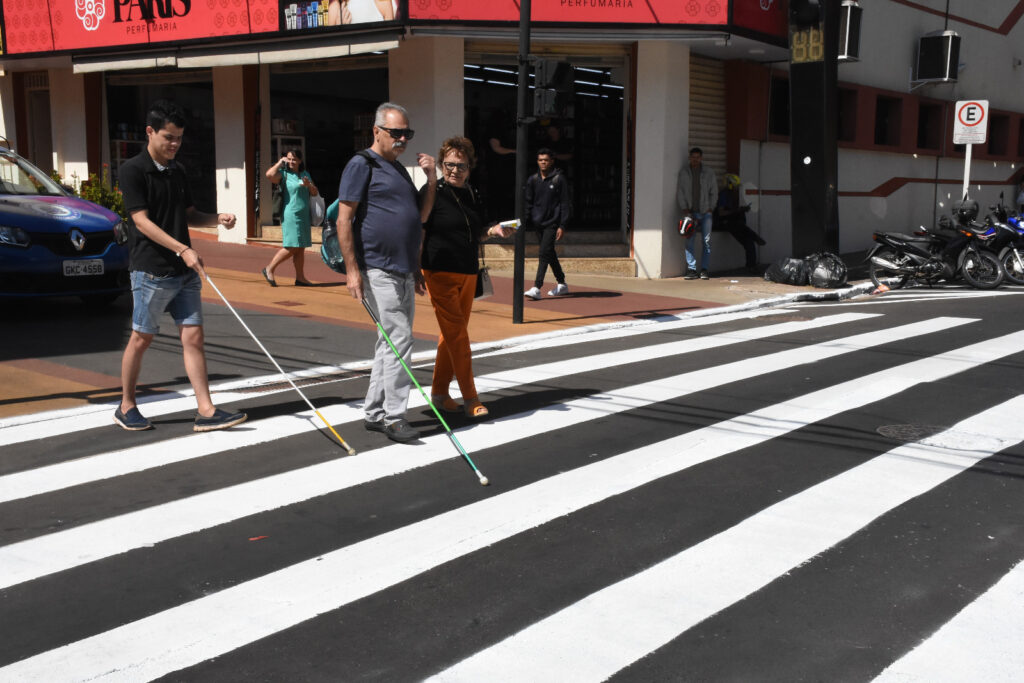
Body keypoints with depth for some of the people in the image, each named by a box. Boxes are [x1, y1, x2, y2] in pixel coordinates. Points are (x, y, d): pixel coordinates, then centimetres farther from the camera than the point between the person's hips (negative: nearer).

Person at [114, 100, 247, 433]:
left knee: (193, 336, 1)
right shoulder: (133, 170, -8)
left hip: (185, 272, 6)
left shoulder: (177, 171, 13)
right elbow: (142, 221, -15)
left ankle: (206, 412, 0)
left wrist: (218, 218, 0)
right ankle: (126, 406, 22)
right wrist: (183, 249, -24)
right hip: (151, 271, -6)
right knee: (141, 339, 5)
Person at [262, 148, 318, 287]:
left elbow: (315, 193, 15)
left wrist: (308, 185, -7)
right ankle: (269, 269, 1)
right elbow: (270, 174, -26)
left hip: (304, 216, 7)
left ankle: (300, 277, 12)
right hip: (291, 215, -7)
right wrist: (280, 162, -11)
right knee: (292, 247, -11)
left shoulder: (305, 174, 15)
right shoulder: (283, 174, -5)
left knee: (300, 248, 8)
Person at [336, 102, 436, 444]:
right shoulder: (361, 165, -6)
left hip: (404, 272, 9)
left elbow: (419, 217, 22)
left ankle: (374, 412, 21)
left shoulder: (400, 169, 20)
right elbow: (344, 219, -12)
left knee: (389, 342, 12)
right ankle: (393, 416, -5)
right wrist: (352, 269, -17)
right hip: (378, 271, -9)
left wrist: (431, 179, 10)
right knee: (399, 339, -12)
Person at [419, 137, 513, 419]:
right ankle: (470, 398, -4)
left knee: (453, 333, 10)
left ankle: (439, 392, 21)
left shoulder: (471, 195, 12)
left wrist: (495, 230, 1)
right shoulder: (433, 191, -7)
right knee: (457, 333, -8)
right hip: (441, 272, -7)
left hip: (468, 273, 7)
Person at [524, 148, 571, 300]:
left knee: (544, 254, -14)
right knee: (549, 254, 14)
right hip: (538, 223, 5)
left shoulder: (559, 179, -4)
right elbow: (528, 202, 12)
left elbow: (564, 204, -4)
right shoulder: (533, 180, 8)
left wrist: (562, 226, -10)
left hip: (552, 223, -5)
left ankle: (537, 288, -18)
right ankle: (561, 284, 28)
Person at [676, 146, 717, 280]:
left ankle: (705, 270, 3)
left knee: (707, 241, -2)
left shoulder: (709, 172, 7)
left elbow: (714, 192, 11)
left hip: (705, 212, 0)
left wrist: (710, 208, 2)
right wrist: (684, 209, -5)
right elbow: (680, 192, 4)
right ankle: (691, 269, -4)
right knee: (689, 241, -7)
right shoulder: (683, 172, 5)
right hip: (690, 212, 0)